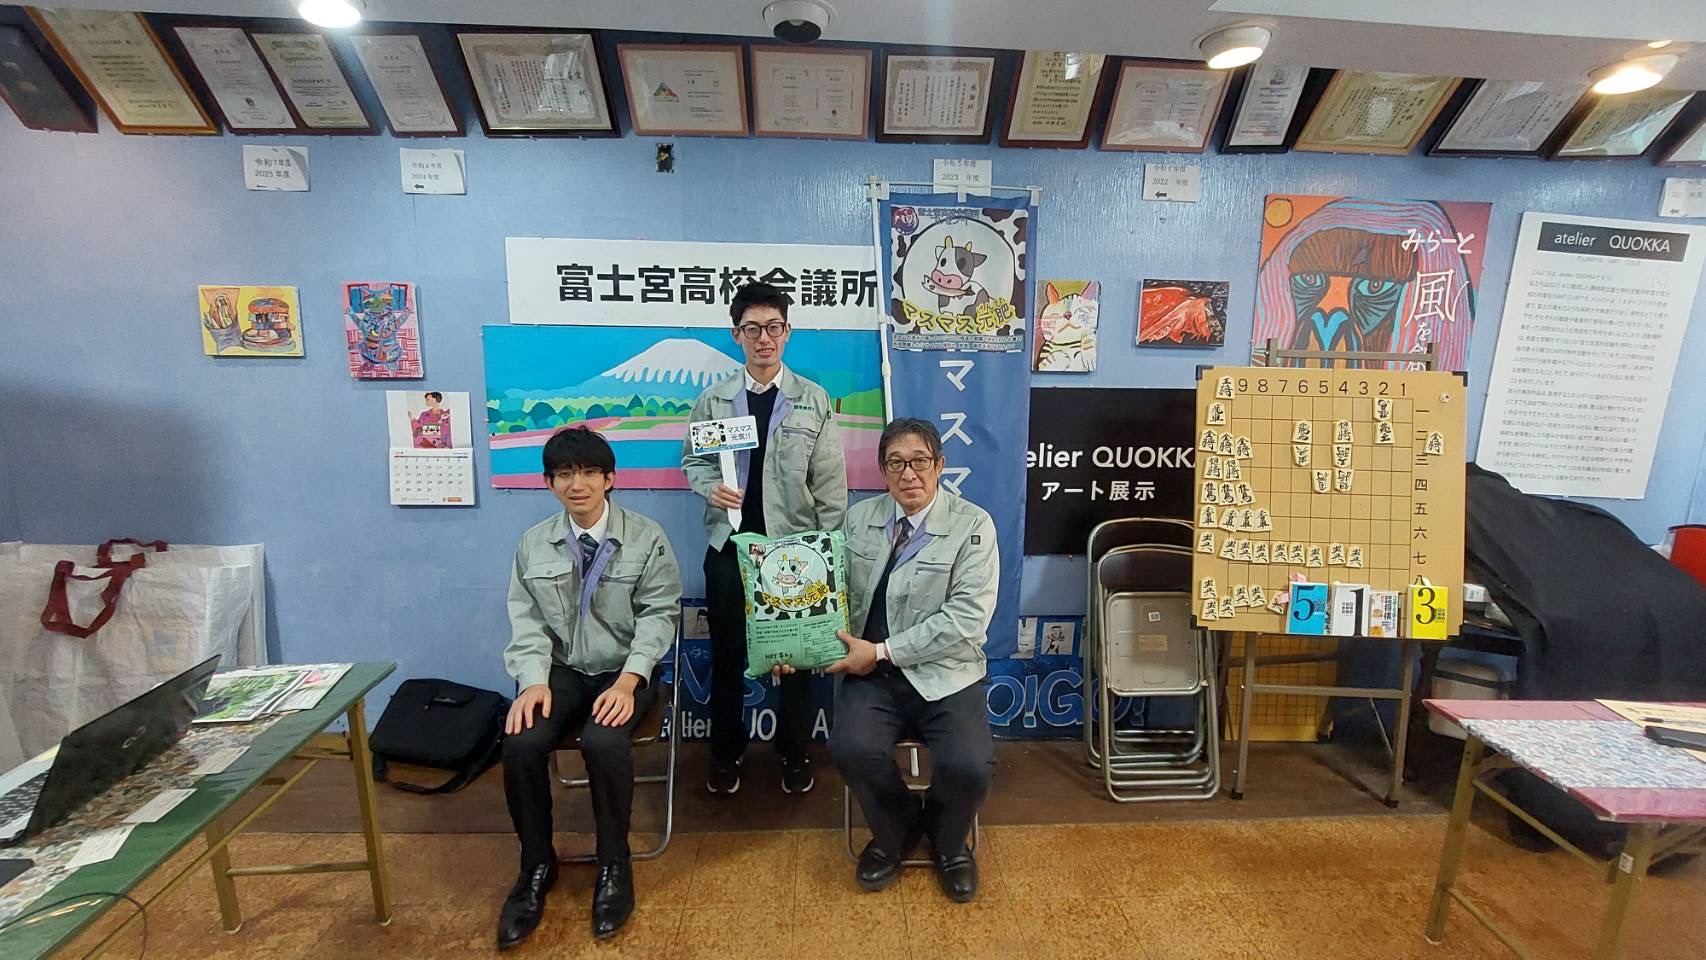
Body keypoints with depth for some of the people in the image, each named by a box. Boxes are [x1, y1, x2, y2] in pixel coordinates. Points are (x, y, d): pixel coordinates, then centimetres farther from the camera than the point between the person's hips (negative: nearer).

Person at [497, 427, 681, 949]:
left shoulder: (646, 538, -5)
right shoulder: (533, 543, 4)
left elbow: (659, 615, -7)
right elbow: (527, 621, 4)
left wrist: (628, 680, -19)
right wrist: (534, 681, -13)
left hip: (623, 672, -3)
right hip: (560, 670, 3)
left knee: (604, 742, -30)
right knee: (521, 744, -23)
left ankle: (614, 865, -2)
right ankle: (537, 865, 5)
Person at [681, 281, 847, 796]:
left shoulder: (814, 400, -2)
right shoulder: (713, 400, 2)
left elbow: (830, 482, -2)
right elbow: (691, 460, 10)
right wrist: (710, 487, -12)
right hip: (729, 545, 1)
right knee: (727, 654, 12)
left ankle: (795, 754, 30)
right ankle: (725, 753, 32)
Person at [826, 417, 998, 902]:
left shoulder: (973, 525, -6)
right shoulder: (858, 518, 7)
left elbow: (967, 617, -15)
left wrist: (882, 650, -16)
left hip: (945, 674, -2)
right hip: (872, 673, 2)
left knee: (969, 766, -24)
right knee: (852, 749, -24)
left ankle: (948, 841, 18)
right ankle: (896, 831, 14)